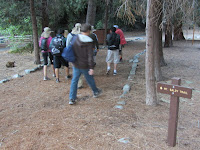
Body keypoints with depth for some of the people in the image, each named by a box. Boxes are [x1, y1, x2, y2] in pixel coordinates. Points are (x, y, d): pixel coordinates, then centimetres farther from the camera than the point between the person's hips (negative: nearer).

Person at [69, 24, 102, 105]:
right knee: (90, 79, 17)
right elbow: (90, 56, -19)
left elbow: (72, 51, 7)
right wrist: (91, 68, -17)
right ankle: (95, 92, 41)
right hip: (85, 66, -3)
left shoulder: (75, 39, -3)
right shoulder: (89, 42, -16)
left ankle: (72, 99, 8)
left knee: (74, 81, 9)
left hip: (76, 65, 3)